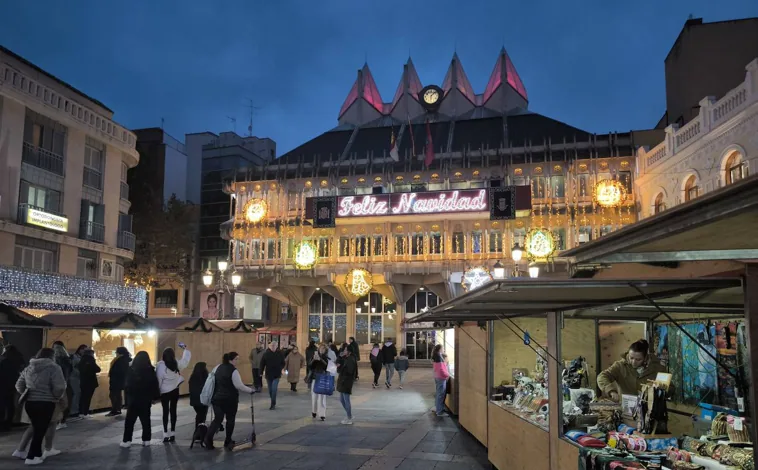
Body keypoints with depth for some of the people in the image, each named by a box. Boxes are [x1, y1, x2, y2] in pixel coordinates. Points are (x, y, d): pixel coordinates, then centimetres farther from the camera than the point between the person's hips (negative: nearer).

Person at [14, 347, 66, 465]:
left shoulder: (28, 368, 13)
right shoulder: (54, 368, -9)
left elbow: (19, 386, 16)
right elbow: (59, 388, -16)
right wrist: (57, 397, 3)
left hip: (29, 402, 7)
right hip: (45, 403, -7)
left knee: (36, 429, 19)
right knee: (40, 430, 2)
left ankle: (37, 454, 24)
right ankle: (31, 457, 3)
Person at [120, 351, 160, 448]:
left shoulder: (131, 370, -6)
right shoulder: (150, 371, -7)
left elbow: (127, 385, 1)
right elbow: (155, 385, -4)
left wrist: (128, 398, 11)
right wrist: (155, 397, 5)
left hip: (133, 399, -1)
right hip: (146, 399, 1)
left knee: (129, 420, 8)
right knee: (146, 420, 9)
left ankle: (126, 440, 5)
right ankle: (146, 440, 8)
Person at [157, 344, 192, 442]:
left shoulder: (160, 365, -14)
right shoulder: (177, 364, -5)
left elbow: (158, 379, -13)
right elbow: (186, 359, 14)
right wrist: (185, 349, 27)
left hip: (164, 392, -2)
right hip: (175, 391, 3)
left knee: (165, 412, 3)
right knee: (173, 411, 9)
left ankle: (166, 435, 2)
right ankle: (172, 434, 11)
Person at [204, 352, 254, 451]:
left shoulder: (218, 367, 8)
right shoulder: (234, 371, -15)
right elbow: (239, 386, -18)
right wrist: (251, 390, -5)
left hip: (217, 398, 6)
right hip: (229, 399, -6)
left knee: (217, 419, 9)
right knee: (230, 419, 11)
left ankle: (208, 437, -10)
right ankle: (228, 441, 18)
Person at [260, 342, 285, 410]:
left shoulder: (280, 354, -4)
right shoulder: (266, 354, -4)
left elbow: (283, 363, 6)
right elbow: (262, 363, 0)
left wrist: (280, 369, -9)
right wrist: (261, 372, -3)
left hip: (276, 375, -2)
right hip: (268, 375, 2)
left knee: (274, 390, -11)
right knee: (270, 390, 12)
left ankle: (273, 404, -3)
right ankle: (273, 403, 29)